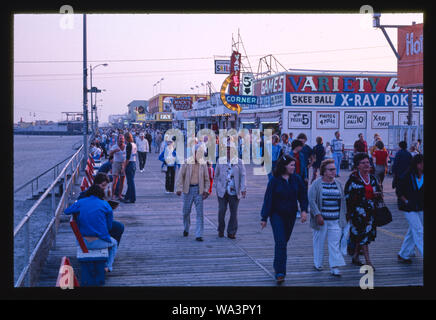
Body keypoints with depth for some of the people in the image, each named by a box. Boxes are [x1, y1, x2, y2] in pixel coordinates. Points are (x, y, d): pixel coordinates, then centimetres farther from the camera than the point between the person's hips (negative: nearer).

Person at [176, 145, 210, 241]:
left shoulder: (203, 164, 6)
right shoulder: (186, 163, 0)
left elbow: (206, 179, 11)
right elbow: (180, 176, -2)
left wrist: (206, 190, 0)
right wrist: (179, 188, -11)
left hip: (198, 190, 1)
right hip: (188, 189, -1)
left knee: (200, 213, -5)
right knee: (186, 211, 8)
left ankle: (198, 235, -4)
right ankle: (186, 229, 34)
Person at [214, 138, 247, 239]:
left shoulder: (239, 162, 6)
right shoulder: (220, 160, 9)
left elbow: (243, 175, 0)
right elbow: (216, 175, 15)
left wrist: (243, 188, -10)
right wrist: (216, 187, 9)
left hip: (234, 192, 0)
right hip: (222, 192, 0)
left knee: (234, 212, 2)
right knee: (221, 211, -3)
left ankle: (231, 232, 13)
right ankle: (220, 230, 16)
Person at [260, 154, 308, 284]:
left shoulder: (297, 179, 1)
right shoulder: (274, 180, -9)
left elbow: (303, 195, 6)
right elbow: (268, 199, -7)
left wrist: (304, 210, -8)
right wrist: (264, 218, -7)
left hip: (291, 215, 4)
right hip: (277, 215, -4)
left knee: (284, 241, 12)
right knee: (280, 242, -12)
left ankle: (278, 267, 32)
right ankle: (280, 272, -13)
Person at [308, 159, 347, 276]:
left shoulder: (338, 184, 10)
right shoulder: (316, 184, -5)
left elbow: (343, 200, 17)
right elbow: (311, 201, -10)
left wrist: (343, 216, 15)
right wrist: (318, 215, -17)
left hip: (336, 220, 3)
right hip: (321, 220, -3)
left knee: (335, 243, -3)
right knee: (319, 241, 9)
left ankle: (335, 267, -3)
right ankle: (317, 263, 25)